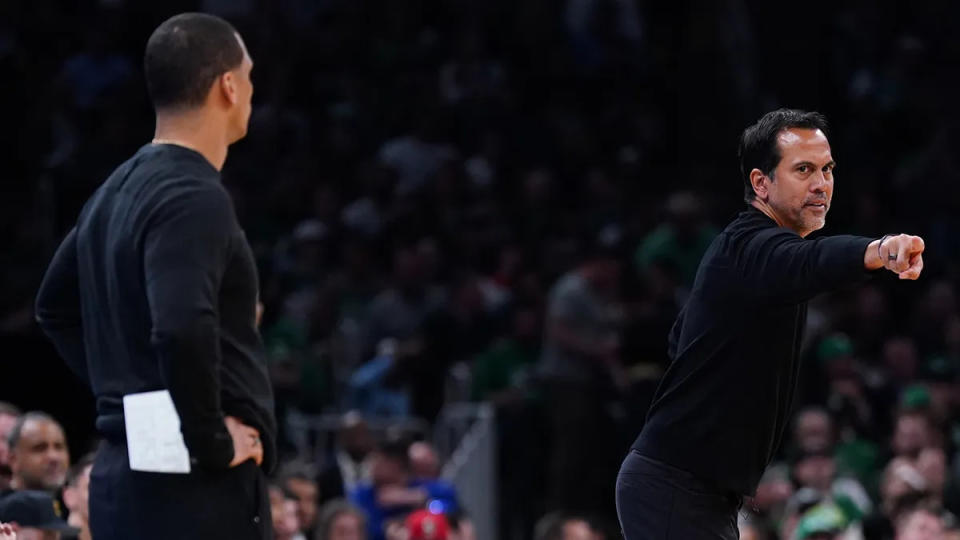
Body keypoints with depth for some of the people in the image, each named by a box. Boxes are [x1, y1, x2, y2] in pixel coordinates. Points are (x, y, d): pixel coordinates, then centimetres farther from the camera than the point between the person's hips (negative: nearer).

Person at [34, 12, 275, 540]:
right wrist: (214, 441, -18)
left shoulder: (118, 192, 14)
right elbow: (183, 330, -31)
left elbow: (56, 307, 28)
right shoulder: (194, 199, -15)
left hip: (124, 475, 10)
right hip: (198, 491, -10)